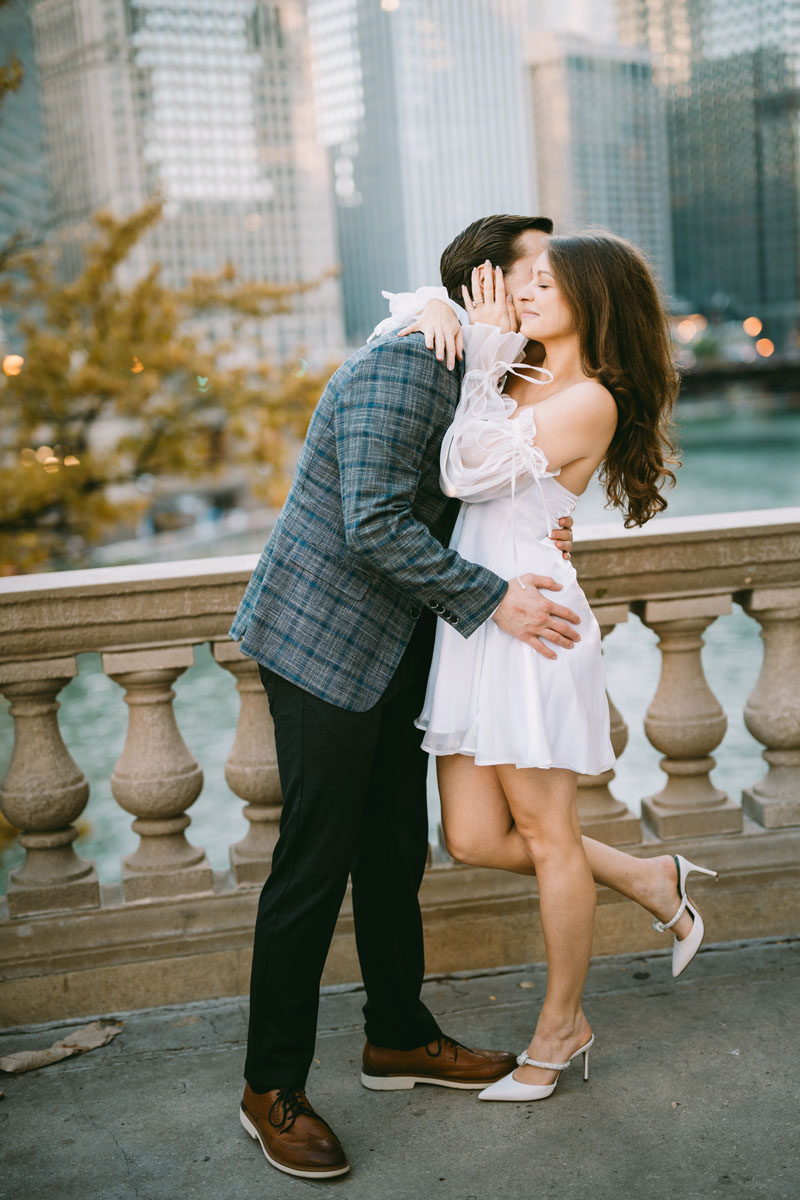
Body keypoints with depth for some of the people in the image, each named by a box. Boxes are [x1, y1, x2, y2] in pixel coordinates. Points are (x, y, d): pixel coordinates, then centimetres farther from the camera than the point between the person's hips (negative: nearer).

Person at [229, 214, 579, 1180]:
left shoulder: (479, 381, 12)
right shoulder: (401, 367, -20)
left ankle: (399, 1036, 32)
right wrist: (492, 599, -23)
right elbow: (375, 525, -26)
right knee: (314, 865, -3)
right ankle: (272, 1090, 11)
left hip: (393, 648, 9)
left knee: (396, 850, 16)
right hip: (322, 641, -9)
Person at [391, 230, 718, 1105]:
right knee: (474, 836, 8)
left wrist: (485, 351, -9)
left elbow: (466, 473, -17)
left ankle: (559, 1033, 25)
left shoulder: (589, 401, -10)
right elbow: (419, 318, 28)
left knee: (544, 835, 6)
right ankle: (648, 882, 29)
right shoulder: (516, 379, 13)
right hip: (474, 621, 8)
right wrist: (436, 313, 4)